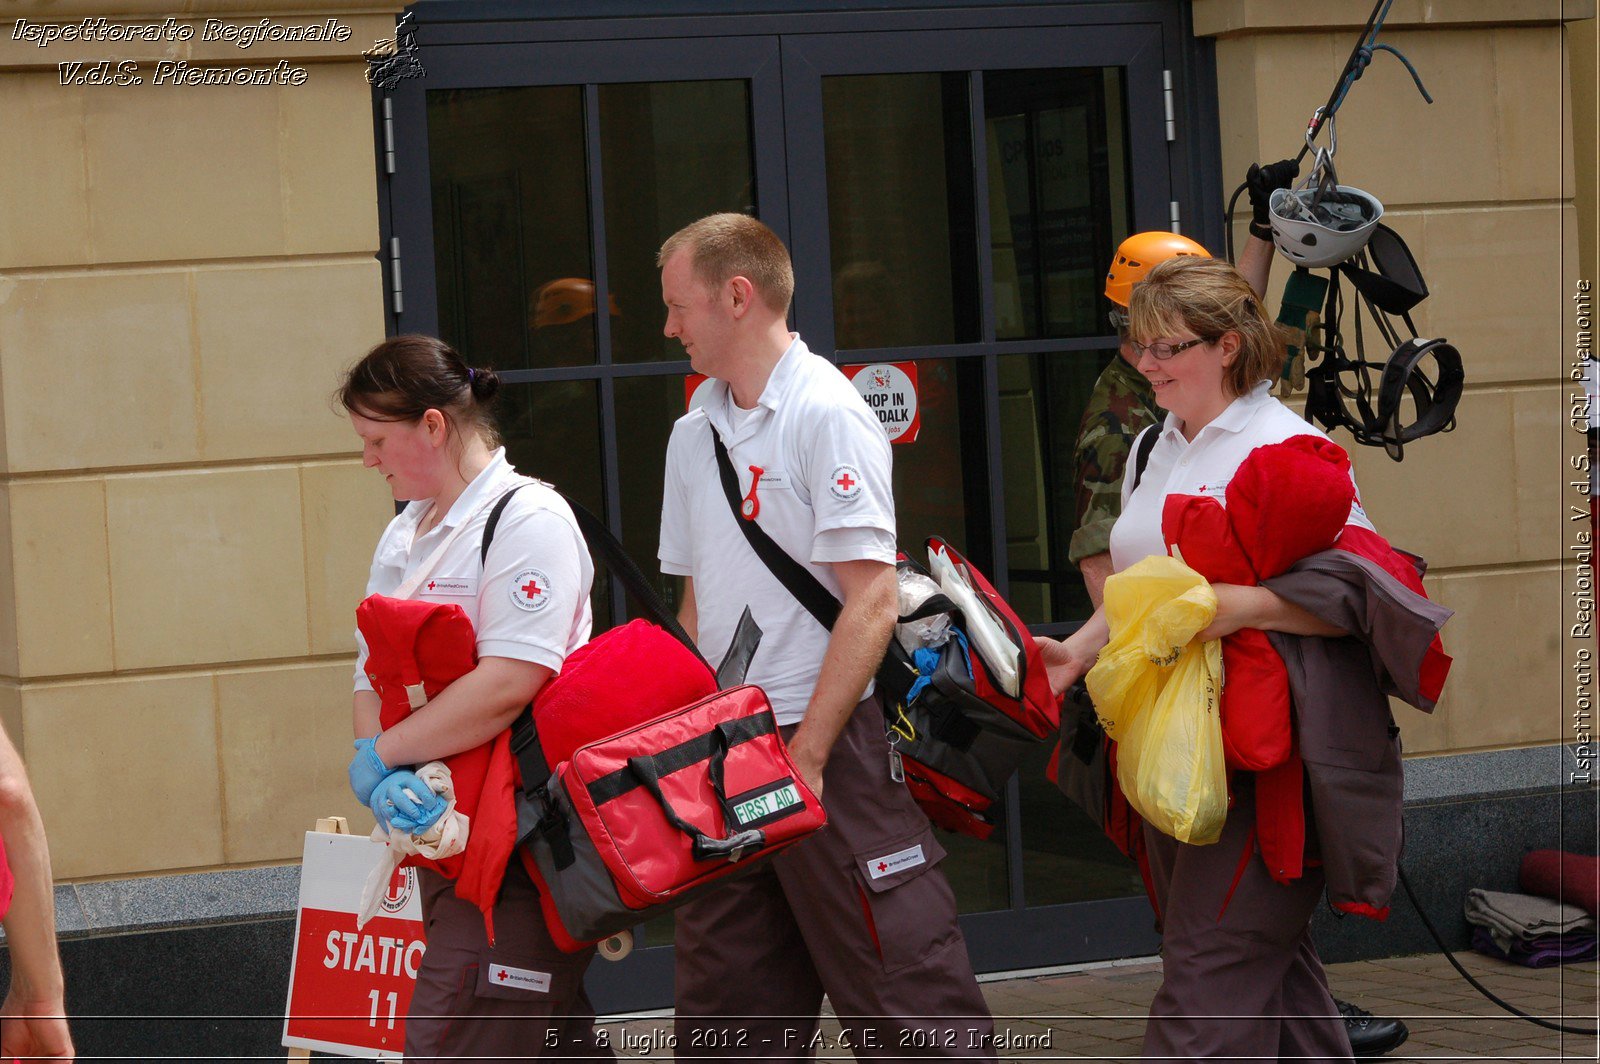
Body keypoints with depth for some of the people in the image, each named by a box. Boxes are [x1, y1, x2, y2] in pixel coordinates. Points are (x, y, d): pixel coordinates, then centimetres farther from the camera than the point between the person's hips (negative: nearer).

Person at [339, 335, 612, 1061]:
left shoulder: (528, 519, -10)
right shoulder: (404, 535, 18)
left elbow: (509, 682, -21)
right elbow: (372, 674, 12)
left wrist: (379, 754, -14)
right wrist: (386, 780, -8)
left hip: (519, 844, -9)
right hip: (443, 834, 9)